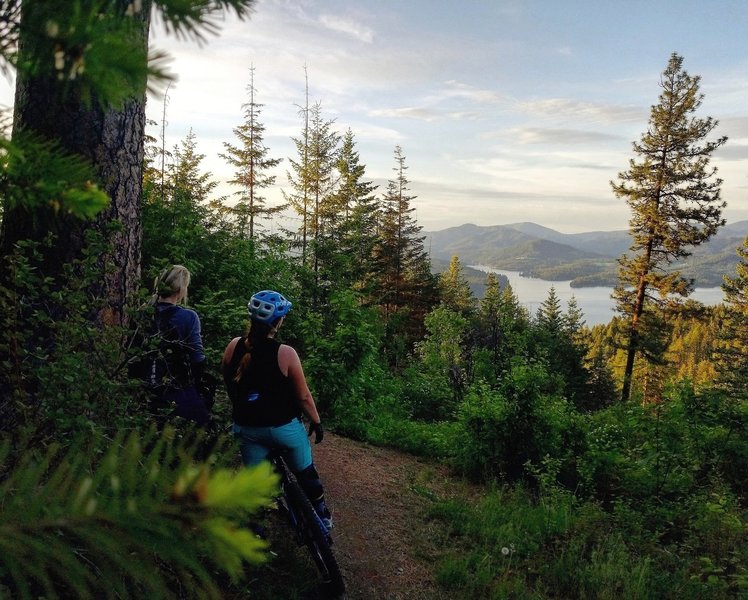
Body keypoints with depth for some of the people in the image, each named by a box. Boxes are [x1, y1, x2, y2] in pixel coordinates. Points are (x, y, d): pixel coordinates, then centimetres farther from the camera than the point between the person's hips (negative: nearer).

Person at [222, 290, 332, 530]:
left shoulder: (233, 347, -10)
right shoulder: (285, 354, -22)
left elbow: (229, 387, 5)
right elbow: (303, 396, -14)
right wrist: (316, 421, 3)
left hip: (247, 428, 3)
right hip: (284, 427, -2)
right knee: (306, 473, 19)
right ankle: (322, 517, 37)